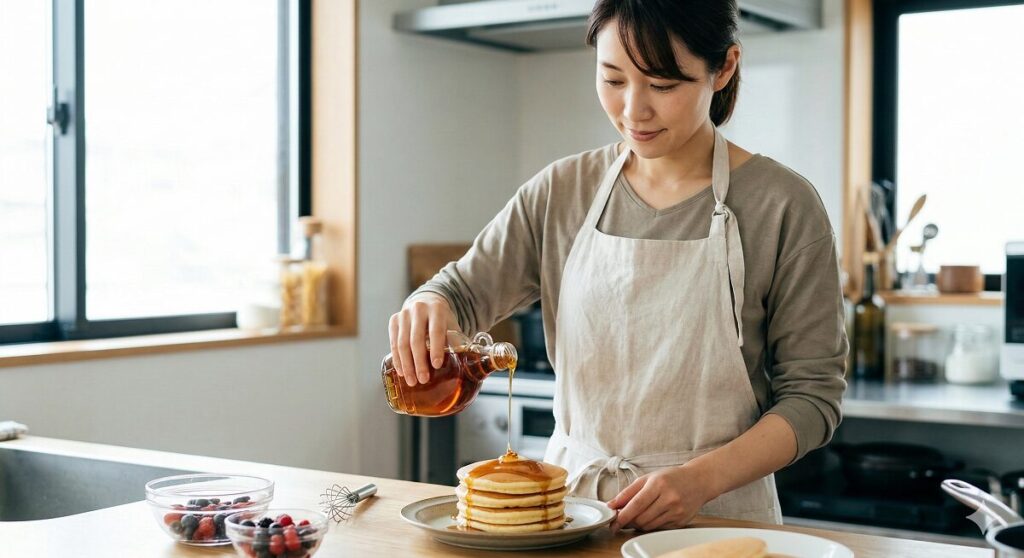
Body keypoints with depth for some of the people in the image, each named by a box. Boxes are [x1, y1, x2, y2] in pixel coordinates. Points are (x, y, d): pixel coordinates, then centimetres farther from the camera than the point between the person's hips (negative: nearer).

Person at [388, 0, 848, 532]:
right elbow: (462, 291, 7)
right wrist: (428, 306, -16)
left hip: (717, 510, -3)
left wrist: (702, 479, -18)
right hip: (570, 497, 4)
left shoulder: (782, 205, -6)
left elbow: (812, 393, -5)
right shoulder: (561, 191, 4)